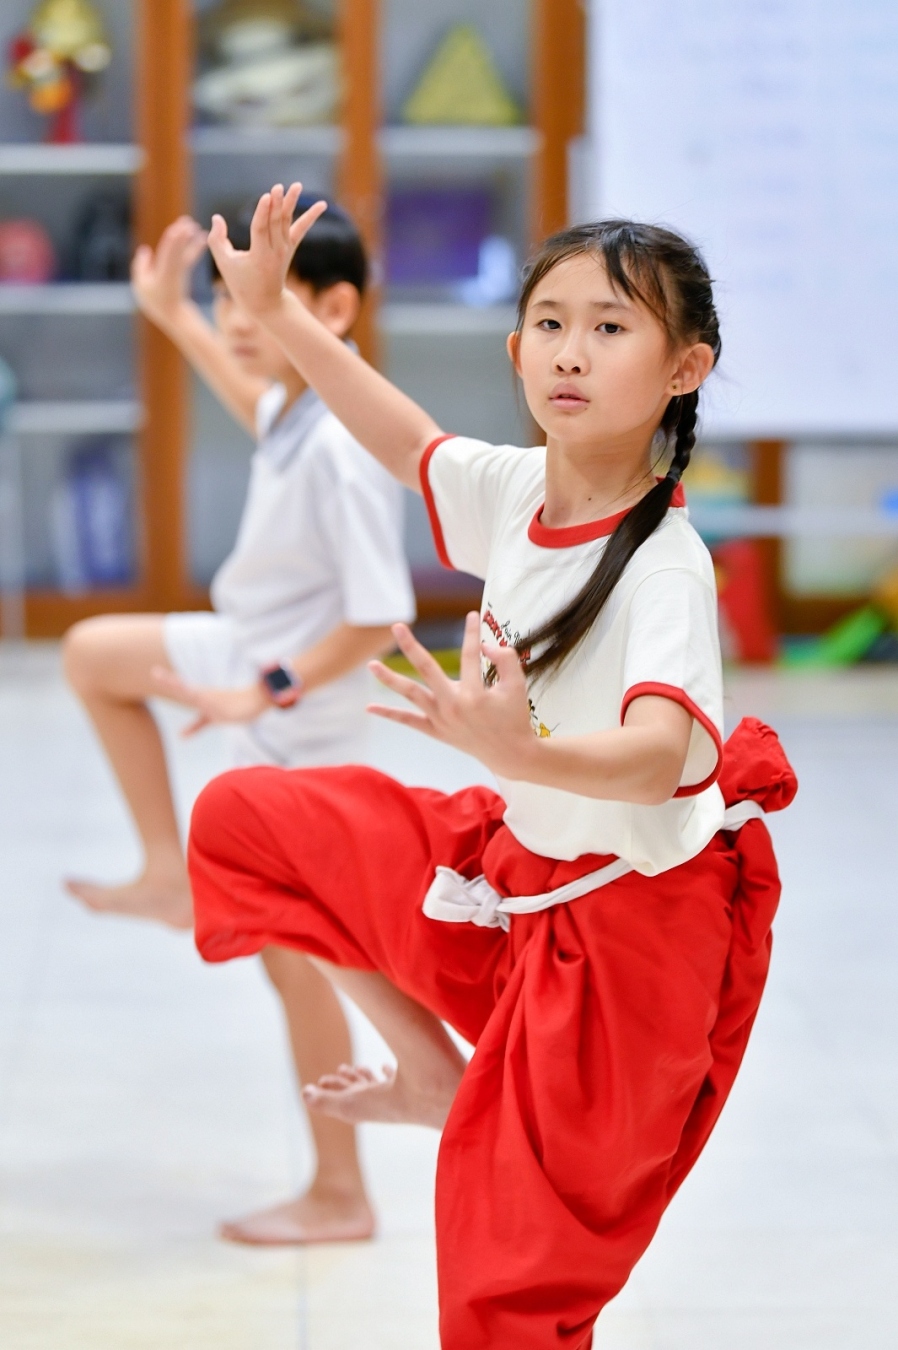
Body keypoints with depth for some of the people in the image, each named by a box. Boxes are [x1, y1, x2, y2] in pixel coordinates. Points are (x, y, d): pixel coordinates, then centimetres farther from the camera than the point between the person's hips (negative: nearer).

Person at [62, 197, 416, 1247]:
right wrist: (172, 318, 25)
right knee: (94, 652, 25)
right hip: (249, 653, 9)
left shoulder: (343, 450, -32)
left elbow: (379, 619, -31)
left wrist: (272, 690, -26)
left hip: (297, 721, -9)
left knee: (293, 955, 2)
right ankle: (171, 875, 26)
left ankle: (339, 1198, 16)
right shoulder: (296, 405, -5)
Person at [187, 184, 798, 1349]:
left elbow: (659, 758, -41)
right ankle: (436, 1070, 18)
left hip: (634, 908, -7)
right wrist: (275, 311, 15)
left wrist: (520, 750, -59)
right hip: (516, 861, 7)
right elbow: (408, 441, 15)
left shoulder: (666, 564, -27)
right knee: (247, 822, 12)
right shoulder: (513, 490, -6)